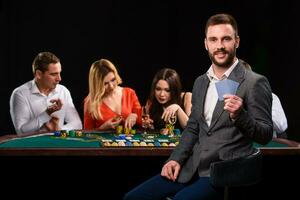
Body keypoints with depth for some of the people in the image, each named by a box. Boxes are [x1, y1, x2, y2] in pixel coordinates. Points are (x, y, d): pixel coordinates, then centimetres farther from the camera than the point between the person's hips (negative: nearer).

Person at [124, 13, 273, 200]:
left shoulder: (255, 83, -7)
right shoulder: (201, 82, 14)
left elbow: (265, 135, -7)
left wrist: (239, 115, -25)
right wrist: (176, 159, 5)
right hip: (193, 168, 6)